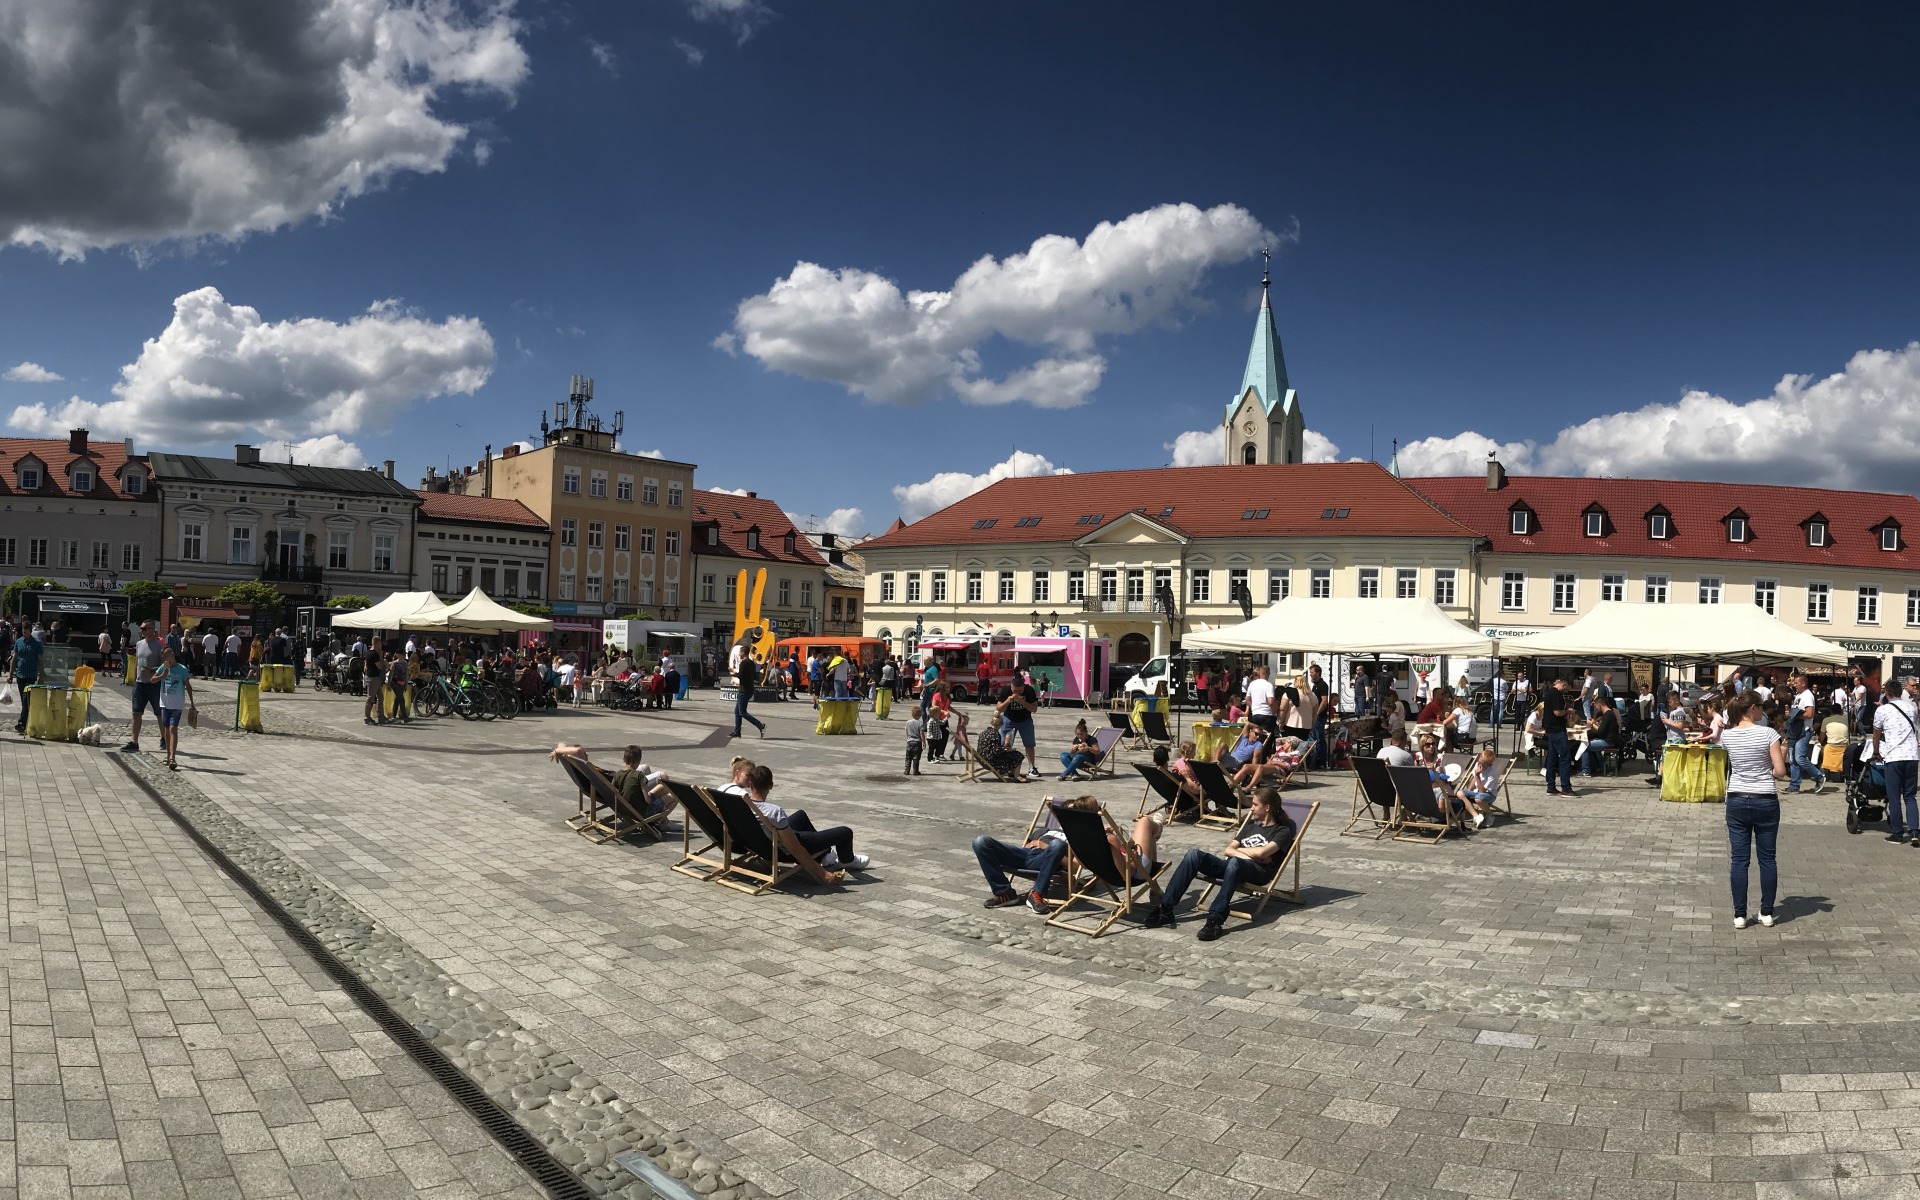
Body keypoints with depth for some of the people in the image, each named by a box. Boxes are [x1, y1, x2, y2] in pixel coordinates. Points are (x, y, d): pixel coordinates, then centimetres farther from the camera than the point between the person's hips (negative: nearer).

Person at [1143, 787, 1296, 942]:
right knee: (1194, 855, -21)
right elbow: (1228, 850, 17)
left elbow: (1260, 852, -10)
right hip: (1232, 867, 6)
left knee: (1234, 862, -42)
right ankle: (1165, 909, -27)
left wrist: (1238, 849, 7)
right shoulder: (1250, 824, 30)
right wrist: (1250, 855, -1)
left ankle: (1215, 919, -52)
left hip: (1258, 872, -6)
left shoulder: (1282, 831, 9)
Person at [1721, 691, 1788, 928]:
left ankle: (1740, 915, 7)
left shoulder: (1727, 736, -3)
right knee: (1767, 858, 11)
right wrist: (1781, 754, 10)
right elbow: (1780, 772, -9)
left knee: (1739, 859, 5)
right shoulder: (1768, 734, -11)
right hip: (1765, 802, -2)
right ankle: (1767, 912, 18)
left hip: (1737, 802, 2)